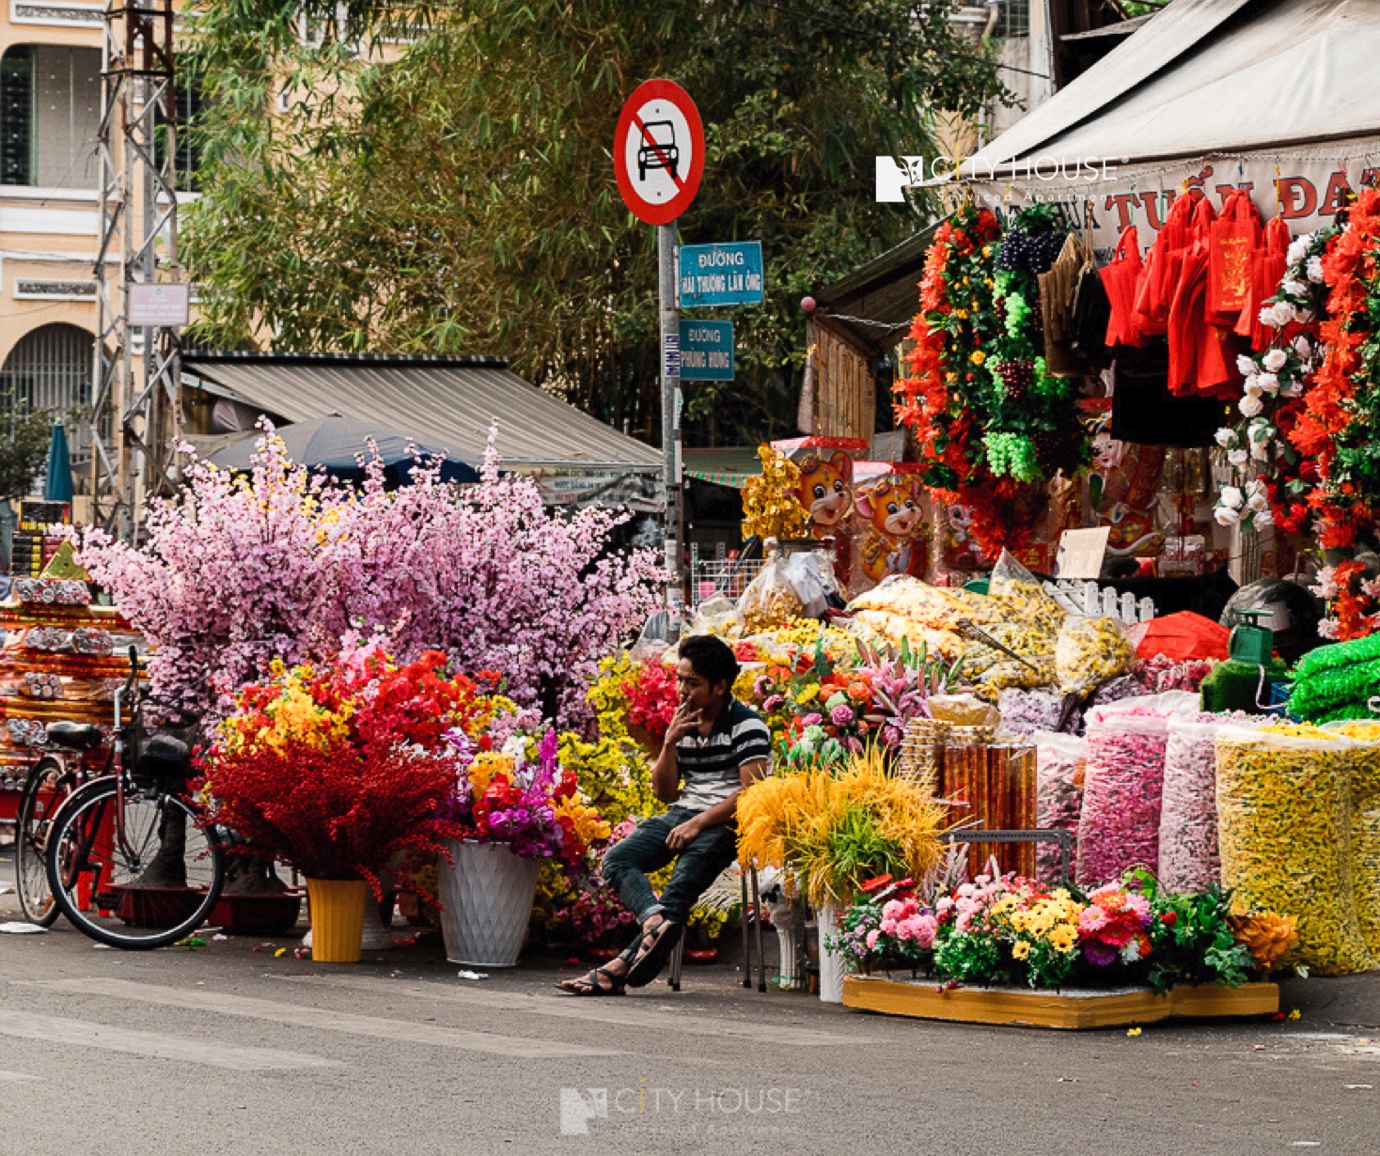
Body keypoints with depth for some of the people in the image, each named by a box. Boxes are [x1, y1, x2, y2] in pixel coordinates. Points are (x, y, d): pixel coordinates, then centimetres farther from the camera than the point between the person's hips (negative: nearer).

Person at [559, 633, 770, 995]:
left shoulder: (747, 726, -3)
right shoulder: (682, 723, 17)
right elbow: (665, 793, 15)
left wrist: (699, 823, -18)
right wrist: (670, 744, -1)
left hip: (725, 821, -7)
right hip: (682, 813, 7)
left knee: (684, 881, -30)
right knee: (616, 859, -18)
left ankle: (621, 968, -36)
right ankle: (655, 921, -45)